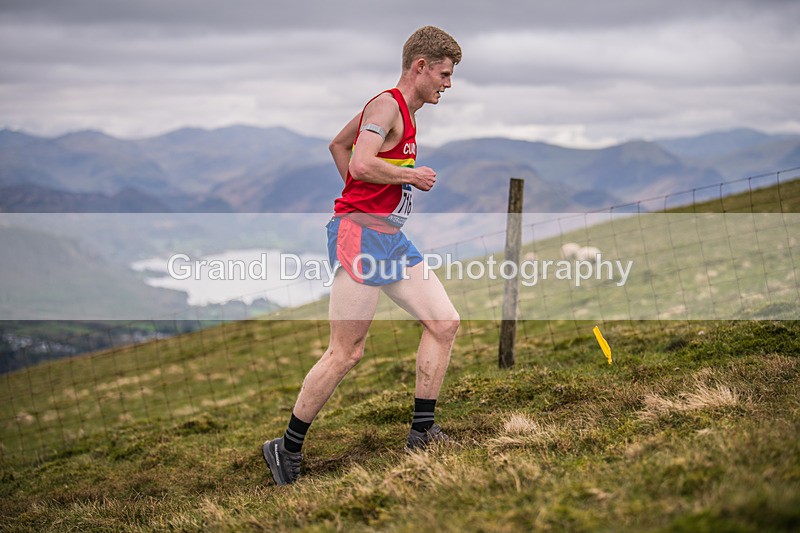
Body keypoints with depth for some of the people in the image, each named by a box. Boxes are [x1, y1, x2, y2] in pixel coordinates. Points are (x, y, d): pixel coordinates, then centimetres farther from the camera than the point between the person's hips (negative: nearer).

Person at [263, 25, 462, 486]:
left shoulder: (403, 112, 18)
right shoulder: (387, 105, -11)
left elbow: (338, 144, 30)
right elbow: (361, 163, -27)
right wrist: (412, 176, -13)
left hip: (391, 238, 10)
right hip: (360, 236, -10)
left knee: (445, 322, 6)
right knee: (346, 354, -8)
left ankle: (422, 433, 12)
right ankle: (288, 449, 4)